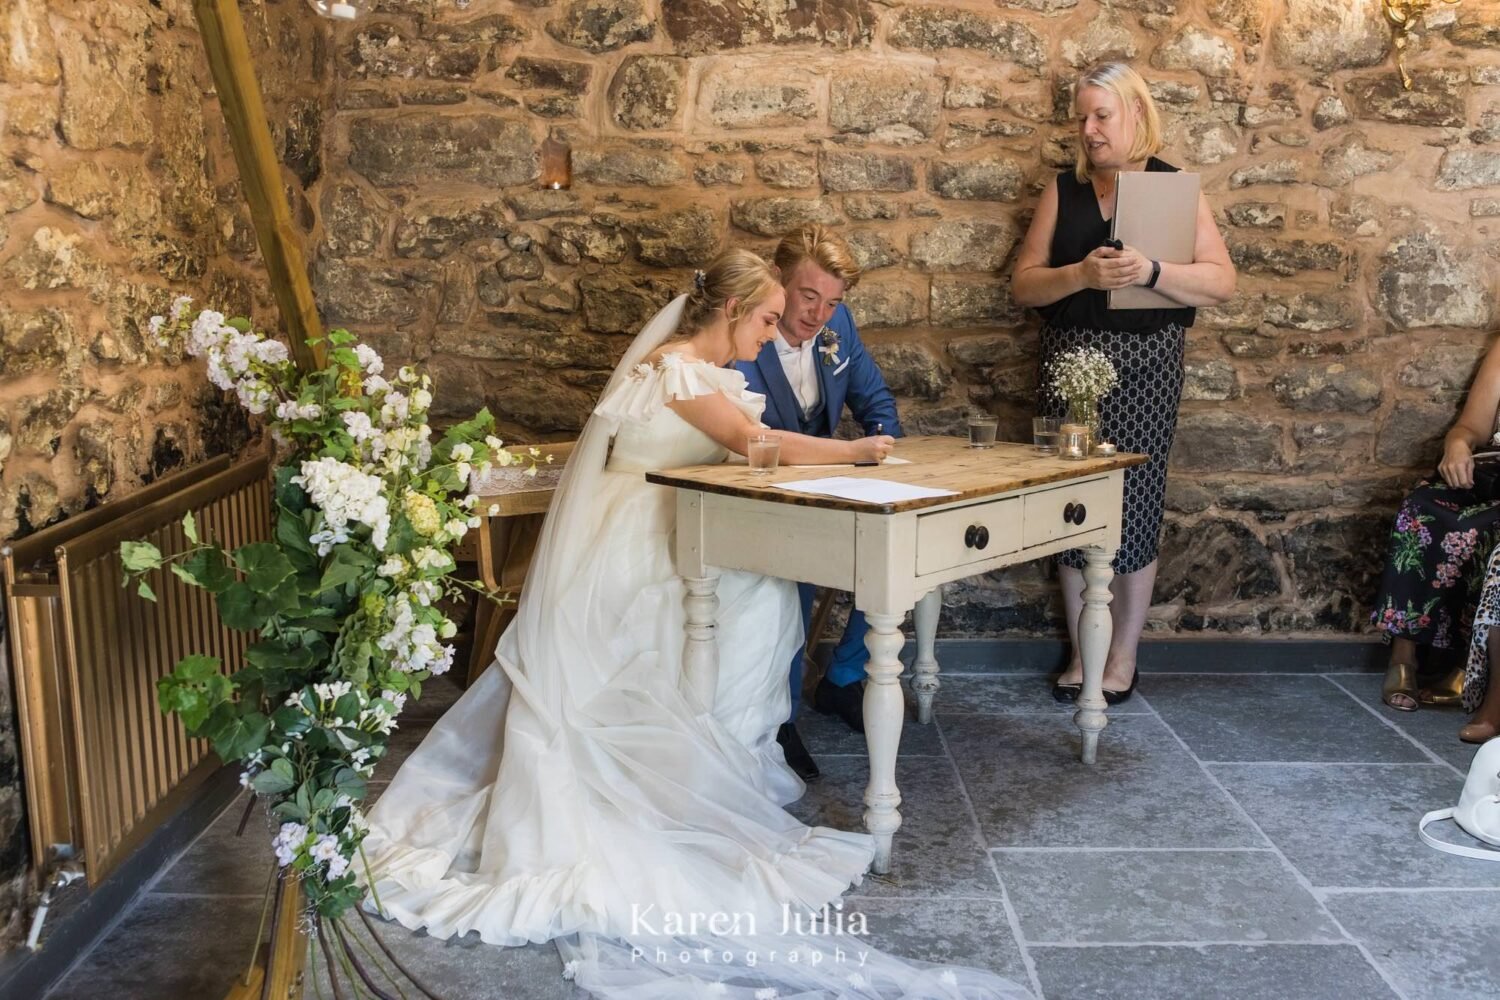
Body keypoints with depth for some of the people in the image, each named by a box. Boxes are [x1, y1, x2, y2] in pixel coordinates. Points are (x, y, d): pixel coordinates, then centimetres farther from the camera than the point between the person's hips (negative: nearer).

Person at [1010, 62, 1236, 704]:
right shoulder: (1062, 191, 9)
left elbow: (1221, 282, -4)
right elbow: (1023, 283, 3)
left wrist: (1149, 272, -20)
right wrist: (1080, 274, -16)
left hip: (1144, 364, -2)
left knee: (1133, 503, -1)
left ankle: (1123, 658, 14)